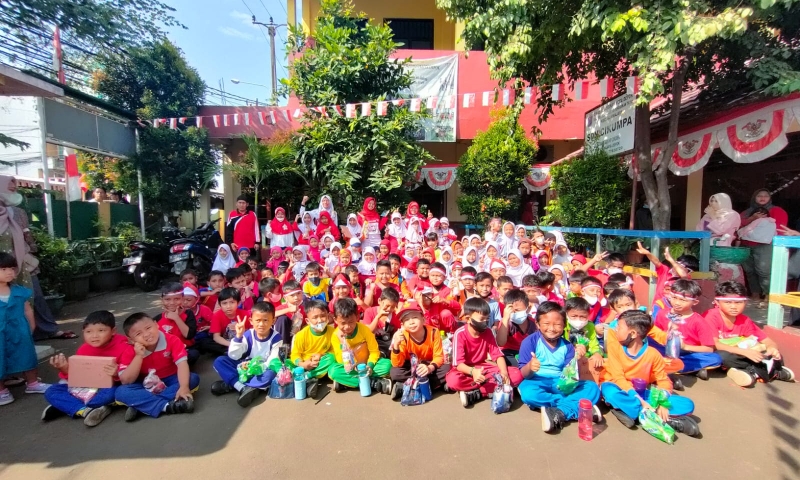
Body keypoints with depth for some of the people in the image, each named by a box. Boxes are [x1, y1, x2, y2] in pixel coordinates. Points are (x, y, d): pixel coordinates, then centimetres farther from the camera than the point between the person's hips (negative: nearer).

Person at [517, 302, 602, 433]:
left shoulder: (567, 346, 4)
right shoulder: (530, 342, -9)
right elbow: (524, 374, -11)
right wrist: (530, 367, -34)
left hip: (561, 385, 4)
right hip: (538, 382, -4)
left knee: (592, 388, -13)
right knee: (527, 393, -37)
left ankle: (560, 413, -28)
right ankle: (579, 407, -23)